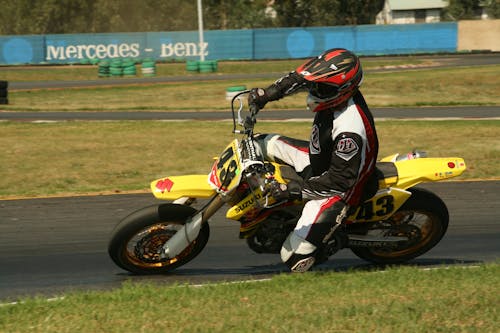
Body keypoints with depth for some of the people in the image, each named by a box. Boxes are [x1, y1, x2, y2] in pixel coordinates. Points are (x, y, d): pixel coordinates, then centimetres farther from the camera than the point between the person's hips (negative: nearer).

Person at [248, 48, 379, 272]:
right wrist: (266, 94, -3)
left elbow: (341, 179, -31)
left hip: (338, 191, -9)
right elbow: (299, 78, 6)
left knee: (294, 258, -15)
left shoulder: (350, 131, -38)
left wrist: (298, 189, -28)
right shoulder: (332, 89, -14)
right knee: (263, 144, 12)